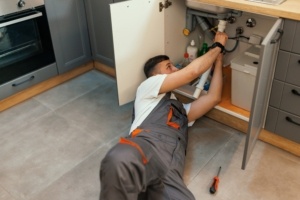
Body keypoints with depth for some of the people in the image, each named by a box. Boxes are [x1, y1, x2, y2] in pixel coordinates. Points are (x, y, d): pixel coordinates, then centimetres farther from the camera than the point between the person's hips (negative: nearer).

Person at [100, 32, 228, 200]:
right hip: (145, 148, -4)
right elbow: (193, 71, 17)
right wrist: (218, 46, 31)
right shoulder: (148, 87, 24)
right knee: (118, 161, -42)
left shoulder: (182, 110, 42)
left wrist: (218, 62, 42)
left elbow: (214, 97, 32)